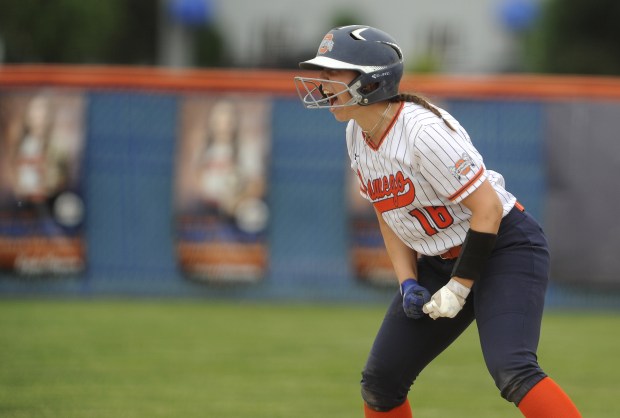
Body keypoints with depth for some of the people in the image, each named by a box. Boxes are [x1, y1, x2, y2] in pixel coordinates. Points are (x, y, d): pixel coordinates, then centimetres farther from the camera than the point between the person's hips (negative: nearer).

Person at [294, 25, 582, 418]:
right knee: (380, 382, 6)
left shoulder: (423, 131, -25)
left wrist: (459, 287, -20)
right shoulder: (357, 135, 1)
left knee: (512, 370, -28)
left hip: (505, 248, -9)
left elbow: (488, 209, -24)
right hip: (438, 263, 9)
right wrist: (408, 283, 0)